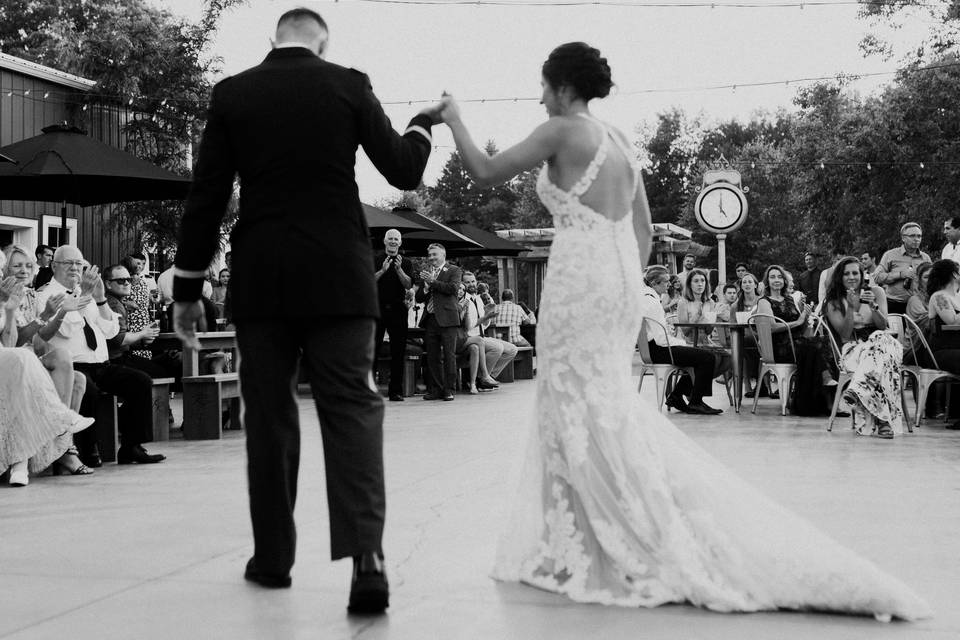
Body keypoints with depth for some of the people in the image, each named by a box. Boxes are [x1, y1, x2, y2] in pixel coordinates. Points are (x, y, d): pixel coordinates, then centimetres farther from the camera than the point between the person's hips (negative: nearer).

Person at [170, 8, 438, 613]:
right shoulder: (348, 85, 1)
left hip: (260, 280, 1)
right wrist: (423, 124, 23)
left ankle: (273, 557, 17)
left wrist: (188, 289, 8)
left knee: (269, 416, 11)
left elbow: (206, 199, 3)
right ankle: (366, 551, -18)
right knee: (351, 405, 0)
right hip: (337, 277, -1)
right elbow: (404, 172, 3)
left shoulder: (232, 94, 4)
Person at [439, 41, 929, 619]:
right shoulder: (619, 141, 16)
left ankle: (661, 550, -2)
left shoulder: (561, 131, -6)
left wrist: (454, 120, 10)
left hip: (580, 281, -8)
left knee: (585, 411, -3)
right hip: (622, 279, 8)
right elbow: (644, 230, 18)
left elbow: (486, 173, -4)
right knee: (610, 408, 12)